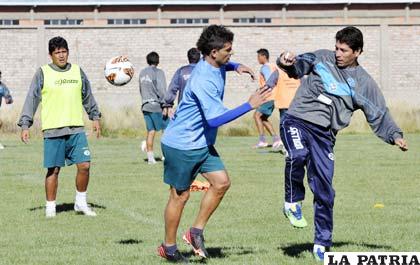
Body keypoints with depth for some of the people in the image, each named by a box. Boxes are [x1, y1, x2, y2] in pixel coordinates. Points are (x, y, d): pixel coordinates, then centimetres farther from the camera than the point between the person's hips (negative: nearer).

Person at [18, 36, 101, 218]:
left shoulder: (77, 71, 11)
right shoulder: (43, 73, 0)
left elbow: (87, 96, 23)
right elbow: (31, 99, -1)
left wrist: (95, 117, 22)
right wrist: (25, 125, -6)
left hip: (76, 129, 3)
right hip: (53, 130, -3)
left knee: (84, 165, -3)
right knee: (53, 169, 0)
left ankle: (81, 203, 13)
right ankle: (50, 207, 12)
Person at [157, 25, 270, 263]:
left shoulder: (215, 67, 2)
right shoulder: (203, 81, -29)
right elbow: (215, 119, -32)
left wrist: (235, 67, 8)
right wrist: (250, 105, -31)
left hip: (202, 144, 9)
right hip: (181, 145, -9)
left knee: (221, 182, 0)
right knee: (180, 196, 3)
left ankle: (197, 232, 12)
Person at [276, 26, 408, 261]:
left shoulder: (364, 83, 8)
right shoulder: (323, 59, 8)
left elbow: (379, 114, 11)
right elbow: (298, 66, 9)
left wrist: (395, 135, -3)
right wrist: (288, 62, -15)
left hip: (324, 135, 1)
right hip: (297, 121, -1)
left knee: (324, 192, -1)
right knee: (298, 155, -35)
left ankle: (322, 244, 15)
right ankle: (293, 202, -9)